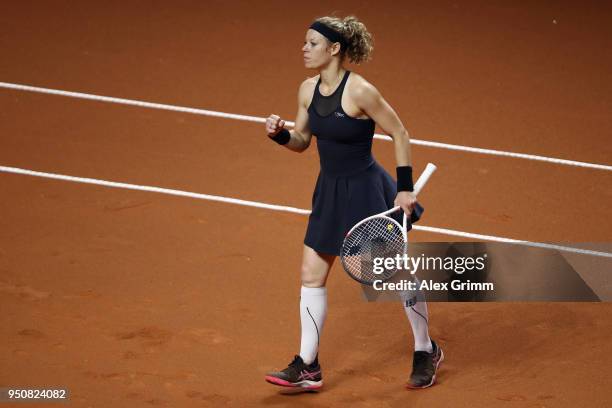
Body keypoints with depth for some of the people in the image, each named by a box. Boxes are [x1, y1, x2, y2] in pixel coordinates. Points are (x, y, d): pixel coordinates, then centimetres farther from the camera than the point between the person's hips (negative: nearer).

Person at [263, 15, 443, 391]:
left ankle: (426, 351, 24)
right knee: (311, 276, 4)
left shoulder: (360, 91, -21)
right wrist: (280, 134, -10)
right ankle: (308, 367, 10)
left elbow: (399, 134, -14)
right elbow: (302, 141, 12)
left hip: (367, 190, -7)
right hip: (330, 191, 7)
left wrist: (405, 187, -15)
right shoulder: (308, 89, 0)